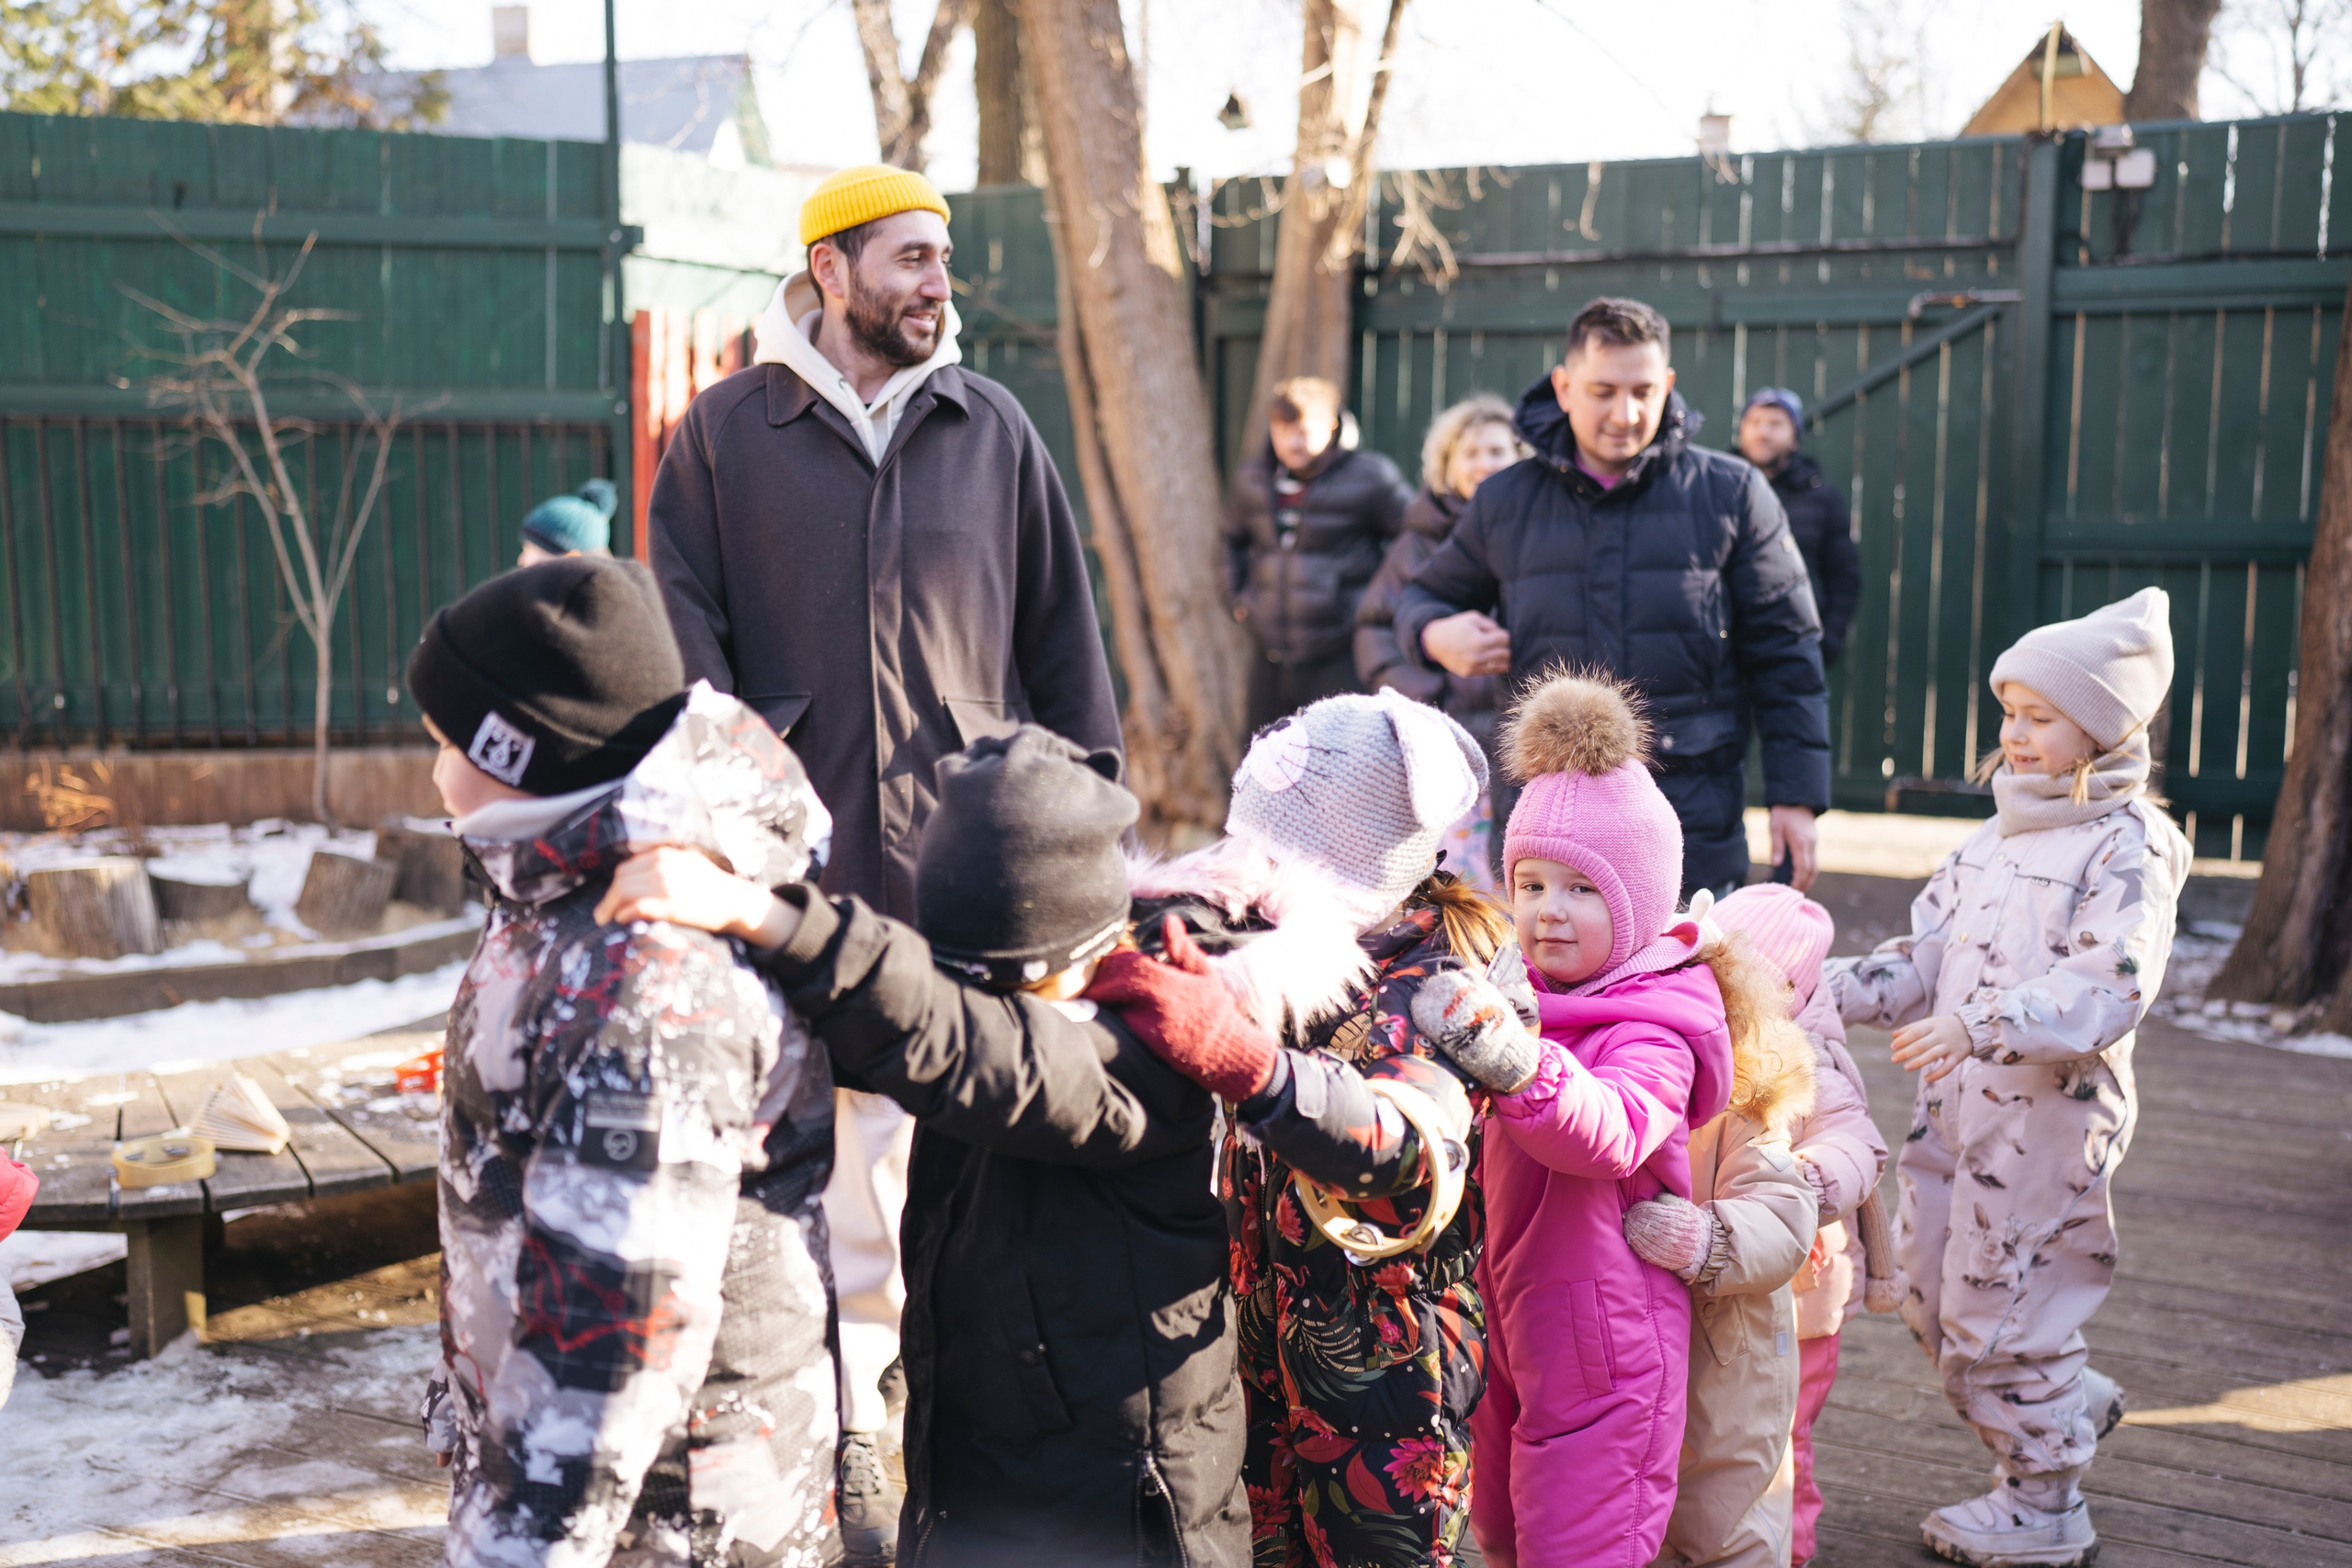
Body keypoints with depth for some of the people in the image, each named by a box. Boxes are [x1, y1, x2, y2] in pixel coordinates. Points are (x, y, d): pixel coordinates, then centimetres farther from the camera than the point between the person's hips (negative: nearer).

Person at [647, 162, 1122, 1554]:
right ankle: (847, 1429, 18)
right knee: (830, 1147, 3)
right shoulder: (728, 434, 6)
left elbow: (1063, 636, 13)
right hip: (803, 863, -1)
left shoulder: (994, 428, 11)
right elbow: (686, 645, 5)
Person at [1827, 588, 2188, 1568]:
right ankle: (2073, 1407, 38)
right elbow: (1930, 954, 15)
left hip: (2052, 1112, -8)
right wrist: (1838, 988, 0)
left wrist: (1979, 1024, -33)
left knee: (1998, 1311, 1)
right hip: (1958, 1102, 8)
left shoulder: (2129, 845, -12)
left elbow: (2109, 990, -24)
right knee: (1928, 1292, 15)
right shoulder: (1998, 836, 13)